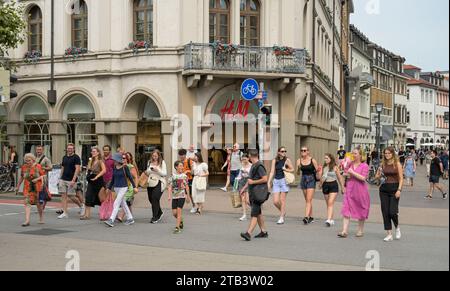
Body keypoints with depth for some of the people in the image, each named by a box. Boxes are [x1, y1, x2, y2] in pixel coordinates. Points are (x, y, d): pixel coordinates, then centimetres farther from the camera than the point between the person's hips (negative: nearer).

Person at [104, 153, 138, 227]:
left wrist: (134, 187, -7)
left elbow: (130, 177, -6)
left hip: (123, 188, -6)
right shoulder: (114, 168, 6)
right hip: (116, 187, 6)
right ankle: (130, 219, 22)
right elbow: (113, 179, 16)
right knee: (123, 203, 12)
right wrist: (109, 188, 19)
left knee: (116, 203, -13)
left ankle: (111, 220, -17)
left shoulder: (125, 167, -10)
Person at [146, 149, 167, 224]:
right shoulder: (149, 162, 11)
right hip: (150, 183, 5)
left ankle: (155, 217, -7)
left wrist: (157, 170, -18)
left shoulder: (162, 162, -1)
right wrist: (147, 173, -1)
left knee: (155, 198, -15)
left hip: (159, 183, -5)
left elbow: (165, 174, -4)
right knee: (151, 199, 7)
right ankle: (159, 213, 31)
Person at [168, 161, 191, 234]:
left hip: (182, 196, -2)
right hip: (174, 196, 2)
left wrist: (188, 196, 13)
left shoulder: (184, 176, 2)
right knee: (174, 213, 3)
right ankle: (181, 221, 32)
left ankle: (177, 227, -8)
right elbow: (170, 187, 0)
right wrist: (169, 196, -10)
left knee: (179, 210, -12)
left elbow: (187, 187, 9)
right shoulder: (173, 176, 2)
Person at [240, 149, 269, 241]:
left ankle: (248, 234, -23)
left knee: (254, 214, -14)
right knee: (258, 213, 16)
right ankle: (264, 232, 25)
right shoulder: (253, 166, 15)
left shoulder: (259, 166, -15)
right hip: (253, 193, 10)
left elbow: (265, 179, -21)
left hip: (259, 194, -10)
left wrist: (253, 182, -15)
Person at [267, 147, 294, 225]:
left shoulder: (287, 160, 0)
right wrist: (269, 182, 1)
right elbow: (272, 172, 7)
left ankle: (282, 218, 6)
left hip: (284, 180, -3)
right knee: (275, 201, -2)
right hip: (276, 181, 3)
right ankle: (283, 212, 25)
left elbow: (292, 170, 6)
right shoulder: (274, 160, 7)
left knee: (282, 200, -3)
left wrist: (285, 169, -13)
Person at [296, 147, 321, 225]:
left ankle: (306, 217, -20)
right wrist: (298, 168, -13)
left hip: (311, 180, -5)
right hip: (303, 180, 5)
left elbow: (317, 170, 0)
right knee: (308, 200, 12)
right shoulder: (299, 161, 3)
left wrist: (318, 171, -22)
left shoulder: (312, 160, -7)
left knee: (308, 200, -13)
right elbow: (298, 173, 6)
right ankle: (311, 217, 22)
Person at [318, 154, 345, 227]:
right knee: (328, 204, 11)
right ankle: (331, 220, 22)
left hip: (333, 185, -5)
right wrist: (320, 184, 2)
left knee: (330, 203, -15)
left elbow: (340, 178, 3)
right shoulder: (323, 167, 9)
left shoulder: (335, 167, -3)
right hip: (325, 185, 5)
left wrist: (342, 187, 6)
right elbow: (321, 177, 17)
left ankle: (329, 220, -24)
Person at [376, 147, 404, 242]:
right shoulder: (383, 164, 8)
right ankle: (389, 234, 9)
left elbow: (401, 178, -5)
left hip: (394, 188, -4)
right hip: (384, 188, 4)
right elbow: (378, 177, 15)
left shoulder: (397, 164, -3)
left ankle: (397, 227, 21)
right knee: (385, 212, 1)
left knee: (392, 212, -11)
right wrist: (379, 175, -8)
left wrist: (399, 190, -16)